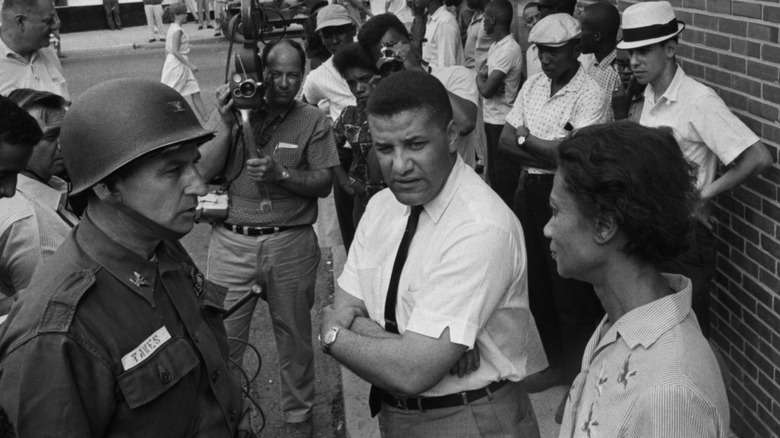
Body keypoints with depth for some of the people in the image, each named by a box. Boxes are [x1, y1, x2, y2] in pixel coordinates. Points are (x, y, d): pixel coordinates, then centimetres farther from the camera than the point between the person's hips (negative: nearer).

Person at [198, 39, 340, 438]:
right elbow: (204, 172, -2)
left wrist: (281, 173, -18)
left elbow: (324, 182, -3)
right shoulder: (235, 110, 4)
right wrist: (226, 126, -13)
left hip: (291, 244, 0)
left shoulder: (313, 120, 2)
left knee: (294, 338, 12)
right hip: (231, 243, 1)